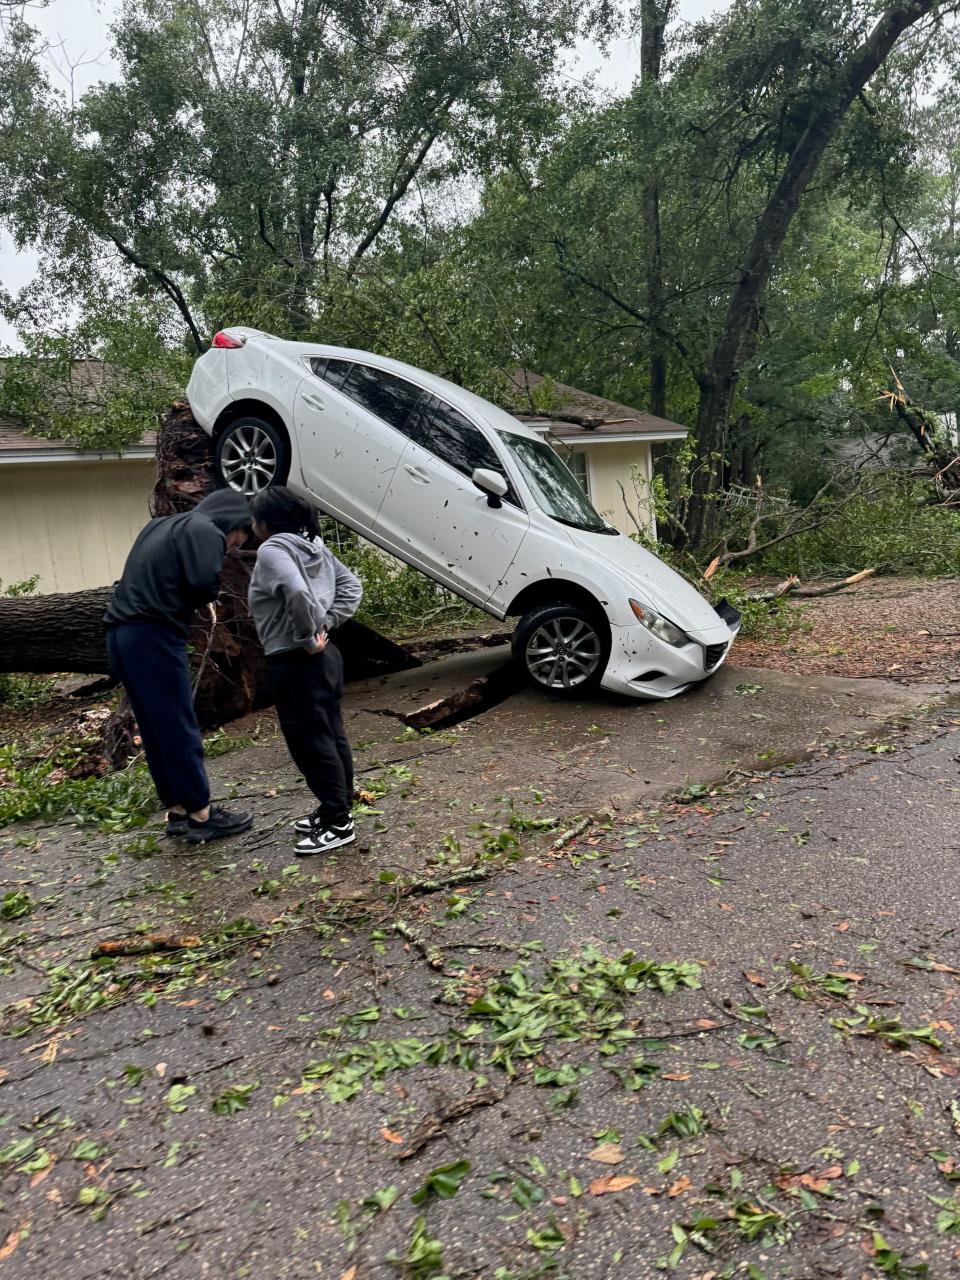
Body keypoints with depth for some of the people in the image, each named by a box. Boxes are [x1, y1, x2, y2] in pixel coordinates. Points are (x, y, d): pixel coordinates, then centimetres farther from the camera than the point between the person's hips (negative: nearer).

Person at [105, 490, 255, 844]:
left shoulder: (162, 526, 24)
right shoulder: (204, 530, -5)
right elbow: (205, 582, -19)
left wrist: (197, 600, 12)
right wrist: (203, 599, 3)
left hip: (121, 632, 9)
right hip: (152, 636, -9)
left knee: (156, 730, 13)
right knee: (179, 728, -2)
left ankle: (177, 811, 20)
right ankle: (201, 814, 5)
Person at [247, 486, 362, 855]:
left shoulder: (272, 550, -15)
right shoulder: (314, 546, 10)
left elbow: (298, 592, -33)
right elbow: (351, 586, 13)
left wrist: (307, 638, -21)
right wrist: (326, 624, 6)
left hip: (296, 662, -9)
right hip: (325, 656, 9)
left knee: (310, 743, -1)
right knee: (331, 736, 16)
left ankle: (338, 825, 6)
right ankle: (337, 809, 28)